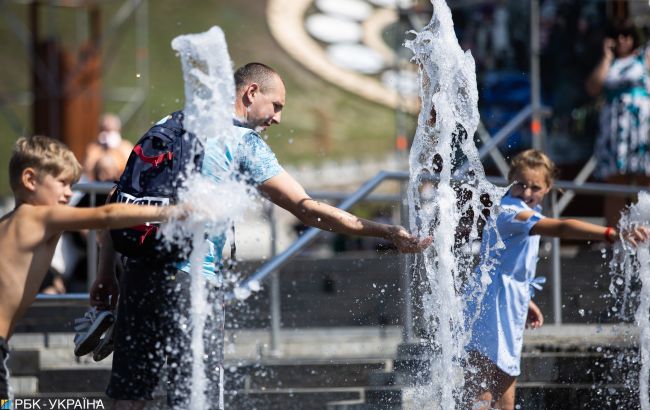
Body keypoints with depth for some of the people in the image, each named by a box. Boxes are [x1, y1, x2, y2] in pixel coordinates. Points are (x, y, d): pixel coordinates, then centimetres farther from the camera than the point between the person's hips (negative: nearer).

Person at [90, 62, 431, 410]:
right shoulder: (245, 143, -3)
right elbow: (305, 208, -9)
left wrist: (106, 272, 17)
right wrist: (385, 232, -7)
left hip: (139, 271, 7)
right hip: (191, 277, -7)